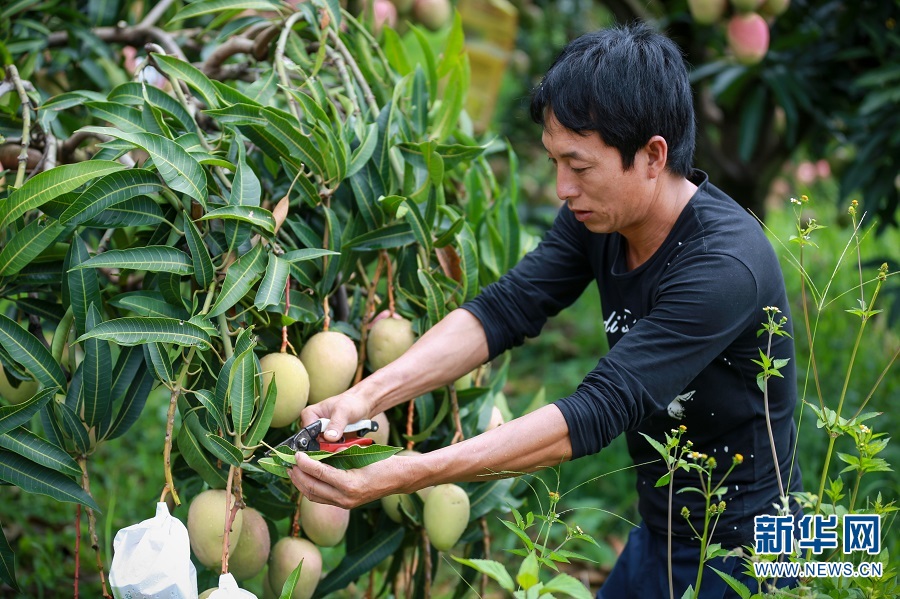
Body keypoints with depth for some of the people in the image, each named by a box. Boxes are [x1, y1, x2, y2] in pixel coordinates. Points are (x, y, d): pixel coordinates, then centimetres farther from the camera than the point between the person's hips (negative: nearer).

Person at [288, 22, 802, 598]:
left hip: (742, 552, -7)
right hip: (660, 531, 7)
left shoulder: (724, 267, -30)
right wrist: (370, 393, -28)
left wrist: (408, 474, -40)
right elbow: (505, 310, -12)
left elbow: (598, 412, -35)